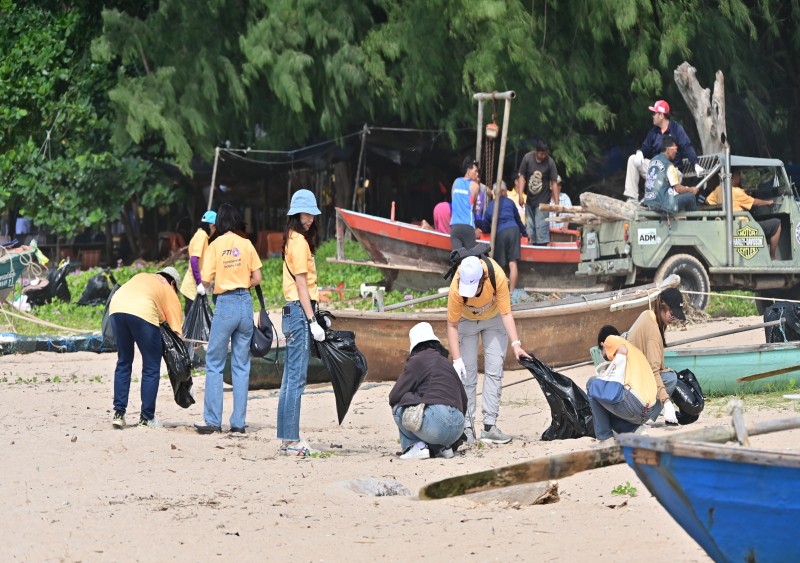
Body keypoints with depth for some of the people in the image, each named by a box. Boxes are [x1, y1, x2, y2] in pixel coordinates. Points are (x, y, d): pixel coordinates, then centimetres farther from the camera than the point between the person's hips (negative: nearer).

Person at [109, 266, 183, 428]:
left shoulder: (142, 277, 37)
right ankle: (147, 418, 11)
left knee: (123, 363, 19)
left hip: (116, 307, 4)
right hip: (143, 312, -4)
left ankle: (118, 414, 15)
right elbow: (176, 329, 20)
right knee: (151, 368, 10)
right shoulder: (169, 291, 25)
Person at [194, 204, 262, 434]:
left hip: (225, 303, -3)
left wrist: (208, 285, 14)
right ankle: (239, 422, 7)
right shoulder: (247, 244, 3)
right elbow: (257, 278, 3)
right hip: (245, 303, 3)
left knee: (214, 364, 4)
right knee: (242, 366, 8)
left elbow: (206, 281, -8)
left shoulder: (216, 245, -3)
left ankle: (212, 420, 1)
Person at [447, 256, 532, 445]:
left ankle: (489, 426, -5)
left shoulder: (497, 277, -36)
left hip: (494, 319, 1)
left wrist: (516, 344, -35)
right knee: (466, 374, -7)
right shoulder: (456, 288, -37)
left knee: (494, 370, -5)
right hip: (466, 321, -1)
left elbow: (506, 314, -27)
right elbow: (452, 325, -26)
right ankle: (467, 427, -3)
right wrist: (456, 360, -31)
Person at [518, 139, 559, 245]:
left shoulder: (550, 162, -13)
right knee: (529, 225, 7)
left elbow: (554, 183, -10)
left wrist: (557, 203, -13)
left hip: (542, 200, -3)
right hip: (529, 199, 3)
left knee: (541, 225, -10)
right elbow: (522, 176, 1)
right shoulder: (527, 158, -7)